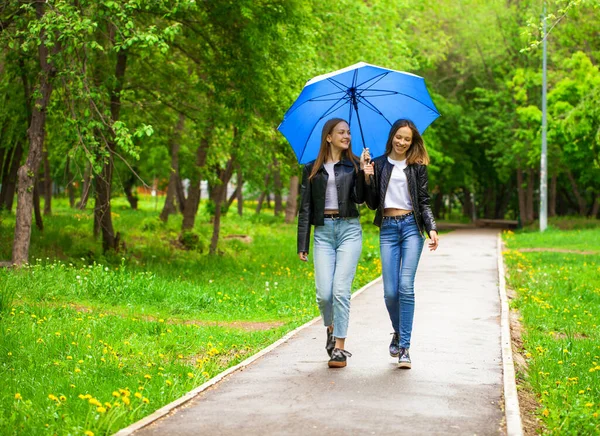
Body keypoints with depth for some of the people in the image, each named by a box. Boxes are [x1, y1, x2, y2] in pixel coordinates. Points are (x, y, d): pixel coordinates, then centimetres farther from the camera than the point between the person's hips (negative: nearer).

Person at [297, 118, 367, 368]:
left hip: (349, 229, -1)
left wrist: (362, 171, -15)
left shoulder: (353, 165, 9)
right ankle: (331, 329, 26)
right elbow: (305, 208, 9)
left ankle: (339, 348, -4)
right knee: (324, 293, -6)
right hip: (323, 231, 1)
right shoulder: (312, 169, 10)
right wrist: (302, 244, 5)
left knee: (341, 290, -10)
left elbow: (360, 198, -4)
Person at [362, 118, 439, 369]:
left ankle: (404, 347, -9)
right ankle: (398, 332, 26)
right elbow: (372, 204, 8)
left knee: (406, 286, -13)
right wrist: (368, 178, -6)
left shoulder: (417, 167, 7)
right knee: (390, 291, -4)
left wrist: (432, 228, -7)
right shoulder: (379, 165, 10)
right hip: (388, 228, 1)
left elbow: (424, 201, 7)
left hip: (411, 226, -1)